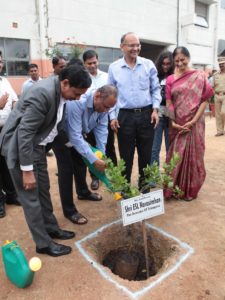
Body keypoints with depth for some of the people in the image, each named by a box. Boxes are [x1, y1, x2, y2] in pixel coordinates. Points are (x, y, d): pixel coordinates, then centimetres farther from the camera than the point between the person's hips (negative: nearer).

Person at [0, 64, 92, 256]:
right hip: (20, 147, -9)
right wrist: (27, 170, -24)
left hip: (36, 145, 9)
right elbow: (24, 132, -28)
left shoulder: (59, 92, -1)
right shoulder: (43, 93, -28)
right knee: (30, 196, 2)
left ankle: (51, 228, 35)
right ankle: (44, 243, 16)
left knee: (43, 190, 17)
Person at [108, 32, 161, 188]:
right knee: (126, 155, 7)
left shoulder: (149, 64, 3)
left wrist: (155, 109, -4)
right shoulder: (114, 68, 3)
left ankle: (144, 186, 27)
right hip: (125, 116, -1)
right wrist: (113, 116, 0)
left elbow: (156, 89, 8)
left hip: (146, 114, 1)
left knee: (146, 154, 10)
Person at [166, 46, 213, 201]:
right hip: (177, 125, 2)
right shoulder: (170, 79, 6)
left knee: (193, 156, 5)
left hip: (194, 124, -2)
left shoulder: (200, 76, -1)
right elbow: (169, 103, 2)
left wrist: (193, 121, -14)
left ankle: (190, 190, 21)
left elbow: (205, 100, -5)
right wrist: (173, 122, -9)